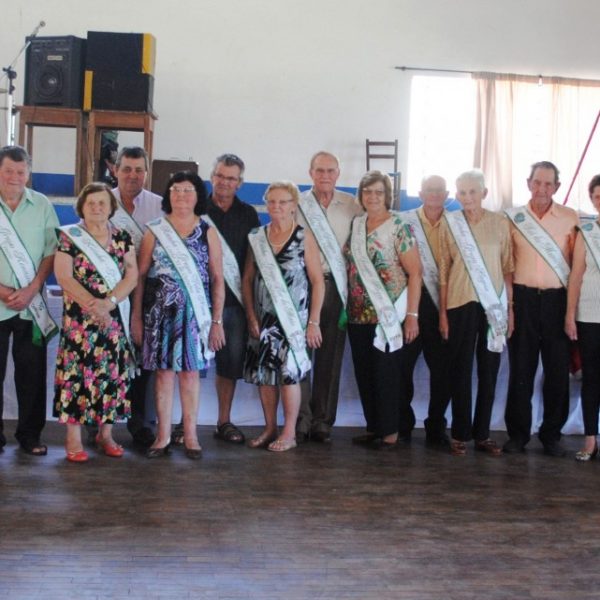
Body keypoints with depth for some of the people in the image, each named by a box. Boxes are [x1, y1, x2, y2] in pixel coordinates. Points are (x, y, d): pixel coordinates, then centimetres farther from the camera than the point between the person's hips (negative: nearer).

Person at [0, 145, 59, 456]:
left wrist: (30, 290, -8)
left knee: (32, 371, 5)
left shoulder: (42, 205, 3)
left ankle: (30, 434, 16)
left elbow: (51, 252, 2)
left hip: (32, 304, 1)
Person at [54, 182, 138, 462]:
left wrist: (108, 302, -15)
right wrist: (93, 305, -16)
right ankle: (73, 438, 1)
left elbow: (132, 275, 0)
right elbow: (64, 277, -7)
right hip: (79, 318, -3)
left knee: (112, 372, 4)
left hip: (115, 319, 3)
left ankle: (106, 434, 15)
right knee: (77, 372, -5)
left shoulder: (123, 237, 8)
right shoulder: (69, 236, 1)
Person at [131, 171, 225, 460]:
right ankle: (163, 436, 11)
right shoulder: (155, 231, 4)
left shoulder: (207, 232, 4)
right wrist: (136, 317, 0)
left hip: (195, 313, 0)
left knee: (190, 371, 4)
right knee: (163, 371, 3)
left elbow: (217, 278, 3)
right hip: (161, 312, 0)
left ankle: (190, 435, 13)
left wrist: (217, 320, -2)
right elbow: (140, 276, 4)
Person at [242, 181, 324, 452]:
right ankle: (269, 428, 17)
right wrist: (251, 317, 0)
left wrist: (314, 321, -8)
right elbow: (247, 280, 9)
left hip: (293, 318, -3)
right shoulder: (257, 237, 7)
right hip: (264, 318, 3)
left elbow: (318, 281, -4)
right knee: (264, 373, 4)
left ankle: (289, 433, 5)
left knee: (289, 372, -5)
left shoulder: (304, 237, -2)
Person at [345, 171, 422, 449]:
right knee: (364, 373, 9)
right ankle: (373, 427, 20)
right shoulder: (356, 225, 9)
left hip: (388, 316, -5)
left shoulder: (399, 227, -7)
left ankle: (390, 431, 10)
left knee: (386, 373, -1)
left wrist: (412, 315, -14)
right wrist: (347, 307, 8)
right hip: (358, 315, 5)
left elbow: (414, 272, -9)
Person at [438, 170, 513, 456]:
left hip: (494, 305, 1)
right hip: (460, 304, -1)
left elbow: (507, 267, 6)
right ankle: (460, 433, 12)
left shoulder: (500, 223, 4)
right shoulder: (449, 224, 3)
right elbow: (443, 270, 4)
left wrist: (510, 307, 2)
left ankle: (482, 433, 14)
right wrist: (442, 311, 1)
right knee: (460, 370, 3)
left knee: (489, 370, 5)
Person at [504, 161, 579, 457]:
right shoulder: (514, 218, 6)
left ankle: (551, 433, 15)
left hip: (557, 299, 0)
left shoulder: (570, 218, 3)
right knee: (520, 368, 4)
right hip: (523, 299, 0)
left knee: (558, 369, 3)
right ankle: (518, 432, 14)